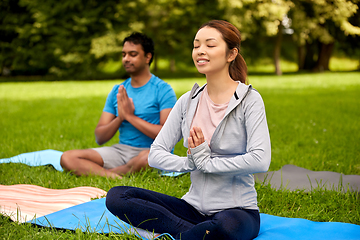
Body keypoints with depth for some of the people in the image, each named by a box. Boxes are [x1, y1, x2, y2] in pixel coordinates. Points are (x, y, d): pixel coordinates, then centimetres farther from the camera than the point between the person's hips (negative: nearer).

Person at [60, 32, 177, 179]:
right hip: (121, 150, 5)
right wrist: (120, 118, -9)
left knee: (147, 157, -42)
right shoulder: (117, 91, 14)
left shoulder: (163, 90, -2)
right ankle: (114, 176, -29)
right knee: (67, 158, -14)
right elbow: (100, 138, 10)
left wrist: (131, 116, -13)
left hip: (149, 150, -5)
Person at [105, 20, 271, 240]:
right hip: (194, 207, 5)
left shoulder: (249, 99, -6)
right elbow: (155, 154, 4)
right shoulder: (188, 101, 8)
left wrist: (206, 162, -14)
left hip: (237, 210, -5)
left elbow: (260, 160, -20)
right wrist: (190, 163, -14)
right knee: (116, 196, -12)